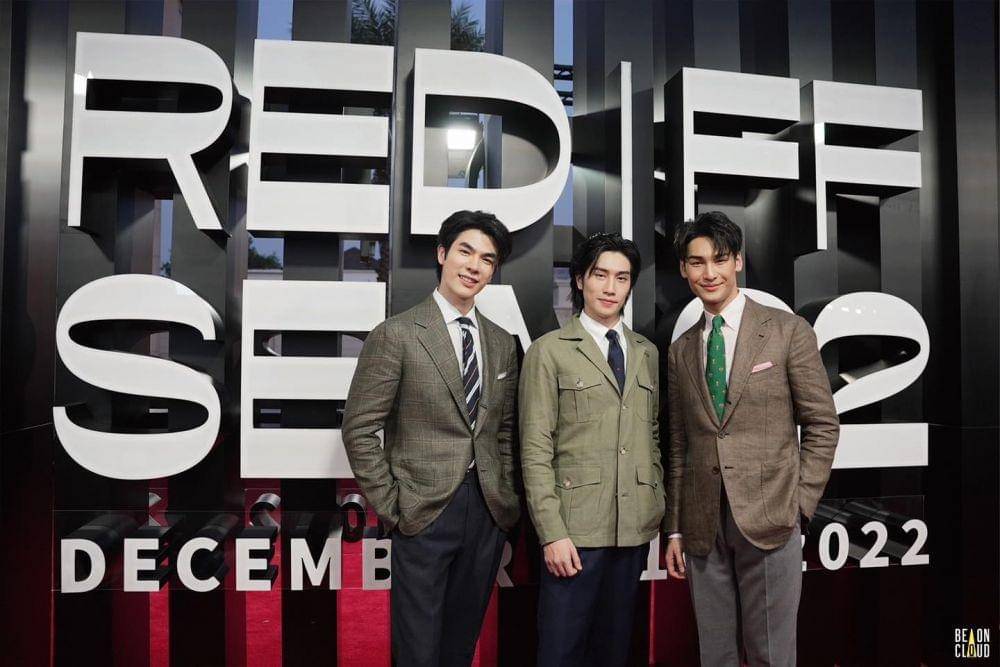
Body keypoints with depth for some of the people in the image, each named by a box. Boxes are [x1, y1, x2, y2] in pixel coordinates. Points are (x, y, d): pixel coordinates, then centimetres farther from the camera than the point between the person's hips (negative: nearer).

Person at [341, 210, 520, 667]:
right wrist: (390, 507, -9)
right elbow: (359, 429, -8)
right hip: (425, 511, -5)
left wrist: (506, 494, 8)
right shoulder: (396, 334, -8)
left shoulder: (502, 343, 8)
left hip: (489, 512, 5)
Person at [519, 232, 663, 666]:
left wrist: (658, 507, 9)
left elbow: (652, 436, 16)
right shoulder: (549, 351, -3)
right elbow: (535, 450, -7)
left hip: (635, 528, 5)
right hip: (576, 526, -4)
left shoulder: (647, 353, 12)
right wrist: (552, 532, -13)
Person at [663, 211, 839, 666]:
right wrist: (674, 528, 9)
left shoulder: (788, 331, -1)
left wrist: (799, 504, -6)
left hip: (769, 520, -3)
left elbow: (823, 425, 0)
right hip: (701, 526, 4)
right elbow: (678, 445, 11)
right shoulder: (679, 350, 10)